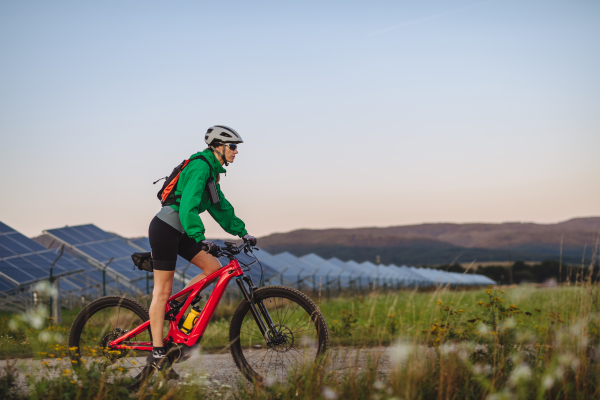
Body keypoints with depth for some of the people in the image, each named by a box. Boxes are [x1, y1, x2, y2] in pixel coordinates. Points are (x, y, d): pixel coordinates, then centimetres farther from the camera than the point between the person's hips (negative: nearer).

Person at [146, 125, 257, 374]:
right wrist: (200, 239, -35)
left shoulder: (212, 170, 13)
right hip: (165, 229, -9)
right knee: (163, 290, -6)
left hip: (179, 232, 9)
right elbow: (188, 206, -28)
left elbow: (220, 206, 21)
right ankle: (157, 353, -3)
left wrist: (241, 232, 17)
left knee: (214, 268, -1)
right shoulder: (200, 167, -17)